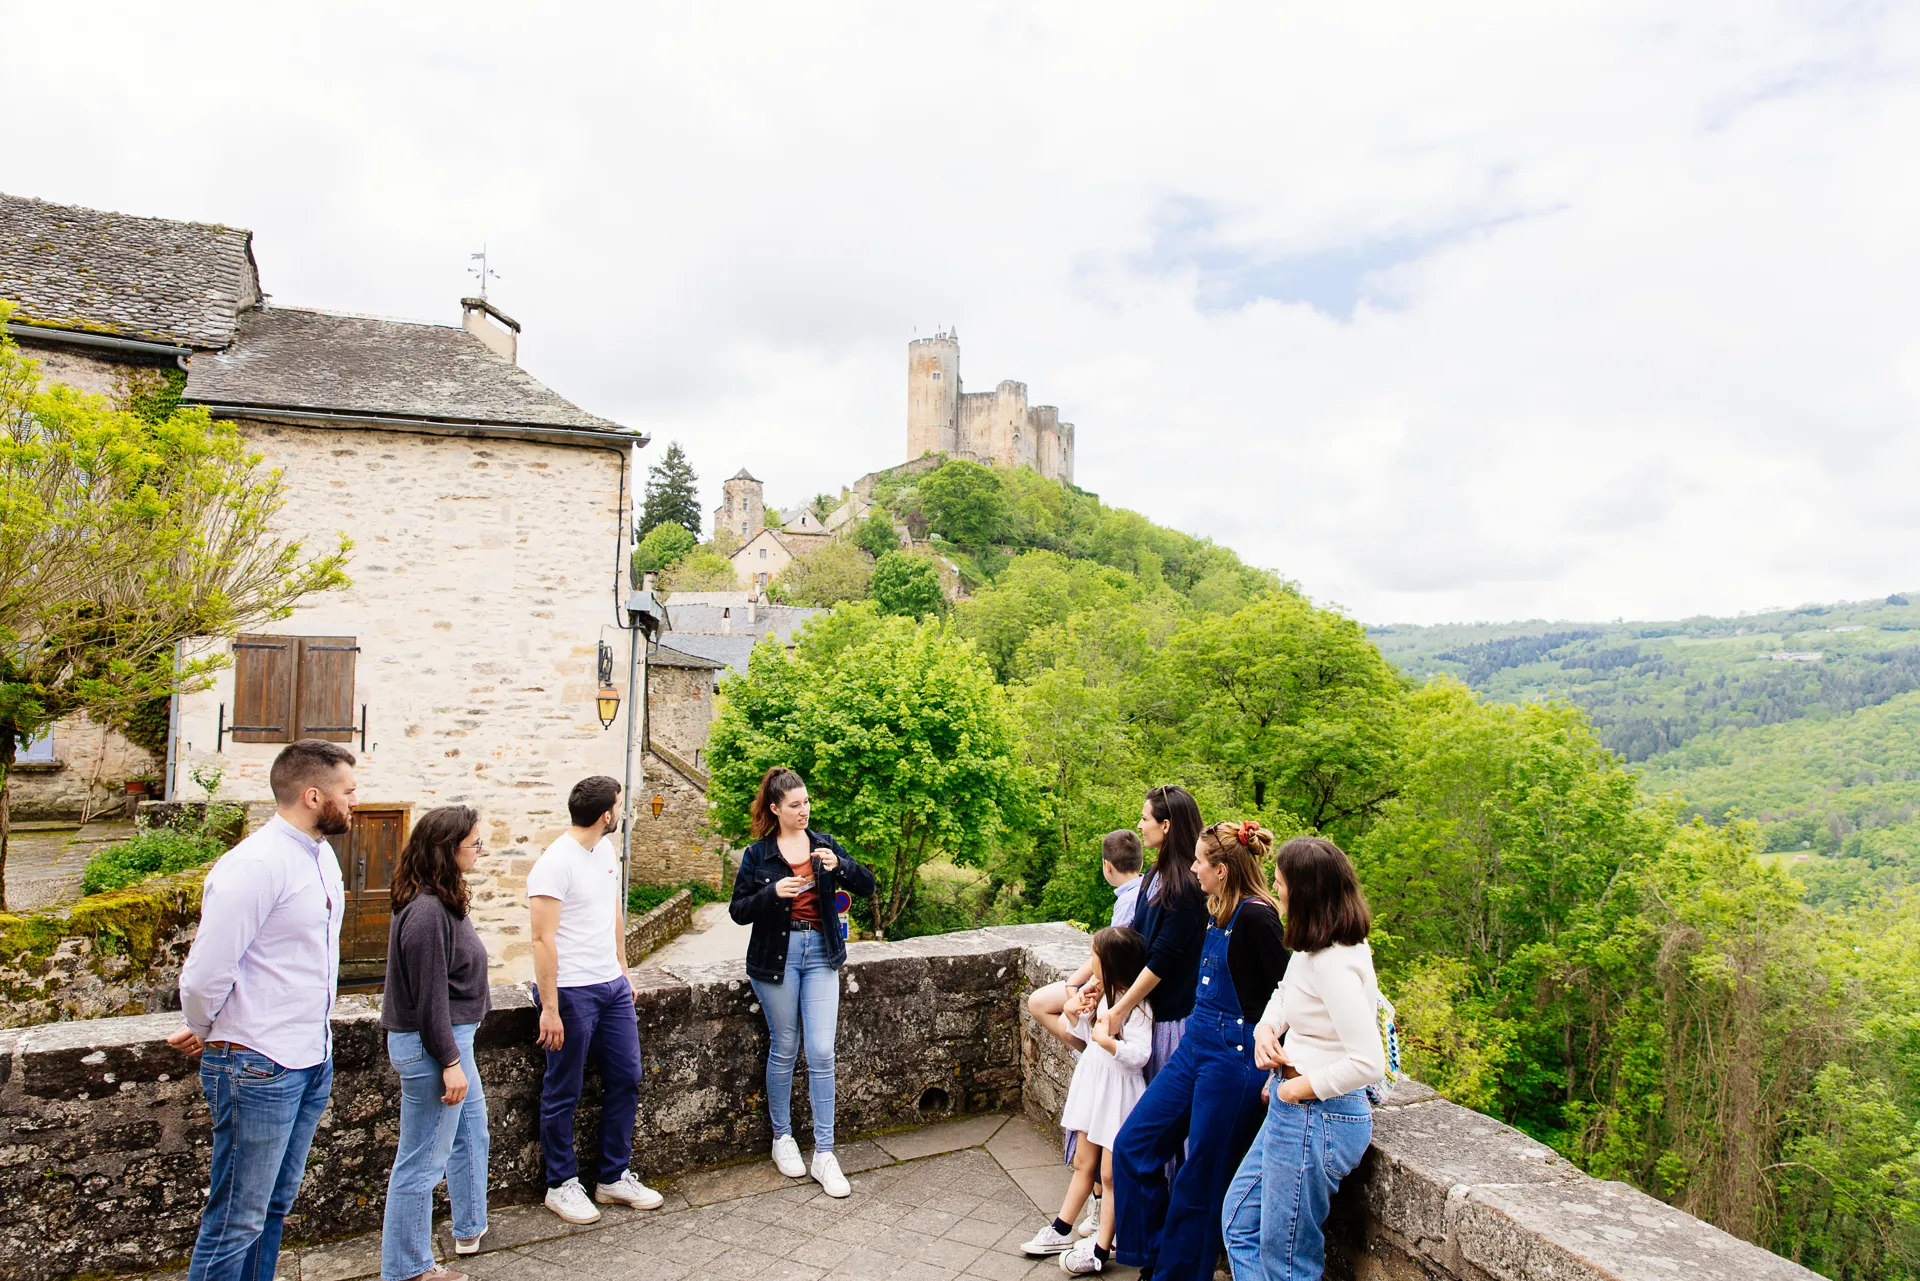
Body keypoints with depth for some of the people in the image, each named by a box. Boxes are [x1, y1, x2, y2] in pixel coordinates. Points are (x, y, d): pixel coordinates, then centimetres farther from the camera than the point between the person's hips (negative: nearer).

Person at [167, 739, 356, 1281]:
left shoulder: (322, 856, 8)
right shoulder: (255, 865, -21)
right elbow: (206, 973, -19)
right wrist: (204, 1034, -2)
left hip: (313, 1062, 8)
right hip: (259, 1069, -8)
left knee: (274, 1208, 20)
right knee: (236, 1223, 5)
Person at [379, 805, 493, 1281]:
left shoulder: (440, 901, 6)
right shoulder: (426, 911, -25)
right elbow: (429, 996, -24)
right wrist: (449, 1061, -20)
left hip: (453, 1035, 12)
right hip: (430, 1044, -11)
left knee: (472, 1126, 25)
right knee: (423, 1162, 2)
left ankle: (471, 1228, 43)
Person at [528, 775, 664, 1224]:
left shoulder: (607, 850, 7)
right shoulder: (555, 864, -18)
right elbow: (543, 939, -19)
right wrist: (550, 1009, -19)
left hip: (611, 986, 8)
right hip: (570, 991, -8)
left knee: (625, 1079, 13)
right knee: (563, 1093, 8)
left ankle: (613, 1177, 27)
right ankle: (561, 1185, 25)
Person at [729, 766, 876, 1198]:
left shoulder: (824, 845, 6)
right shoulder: (757, 854, -1)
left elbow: (867, 886, 2)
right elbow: (738, 911, -2)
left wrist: (839, 865, -17)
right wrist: (773, 892, -20)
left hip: (820, 954, 2)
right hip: (776, 956, -2)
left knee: (821, 1052, -3)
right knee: (784, 1050, 9)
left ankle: (824, 1153, 5)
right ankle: (782, 1138, 29)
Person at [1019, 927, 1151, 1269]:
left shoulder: (1136, 1005, -21)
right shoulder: (1101, 994, 5)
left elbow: (1140, 1054, -25)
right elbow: (1083, 1038, 13)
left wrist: (1106, 1041, -33)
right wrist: (1075, 1016, -4)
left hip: (1118, 1092, -8)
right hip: (1092, 1084, 8)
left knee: (1110, 1174, 4)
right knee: (1083, 1164, 20)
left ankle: (1101, 1249, 16)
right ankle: (1061, 1232, 30)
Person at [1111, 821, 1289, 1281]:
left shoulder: (1255, 917, -19)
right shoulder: (1217, 914, 8)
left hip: (1232, 1054, -9)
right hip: (1195, 1042, 9)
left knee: (1200, 1179, 6)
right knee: (1133, 1144, 11)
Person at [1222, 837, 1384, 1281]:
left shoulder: (1333, 964, -27)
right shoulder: (1317, 947, 2)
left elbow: (1369, 1062, -31)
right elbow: (1285, 994, 21)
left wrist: (1300, 1088, -18)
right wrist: (1266, 1028, 0)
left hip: (1317, 1117, -10)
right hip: (1294, 1110, 10)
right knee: (1239, 1222, 21)